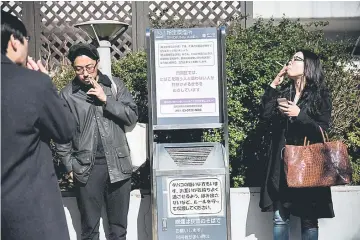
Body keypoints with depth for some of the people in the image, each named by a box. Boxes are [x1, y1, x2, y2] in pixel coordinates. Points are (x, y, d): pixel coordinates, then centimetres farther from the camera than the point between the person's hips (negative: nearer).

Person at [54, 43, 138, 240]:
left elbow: (132, 116, -5)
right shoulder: (67, 94, -1)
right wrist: (70, 166, -2)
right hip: (86, 167, -1)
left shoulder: (115, 85, 1)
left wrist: (106, 100, -14)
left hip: (117, 164, 1)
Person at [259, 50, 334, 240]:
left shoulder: (320, 95, -2)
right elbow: (265, 116, -3)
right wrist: (273, 86, -4)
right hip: (281, 162, 4)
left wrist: (299, 114, -19)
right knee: (280, 218, 7)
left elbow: (322, 130, -7)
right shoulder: (283, 92, 10)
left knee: (309, 219, 5)